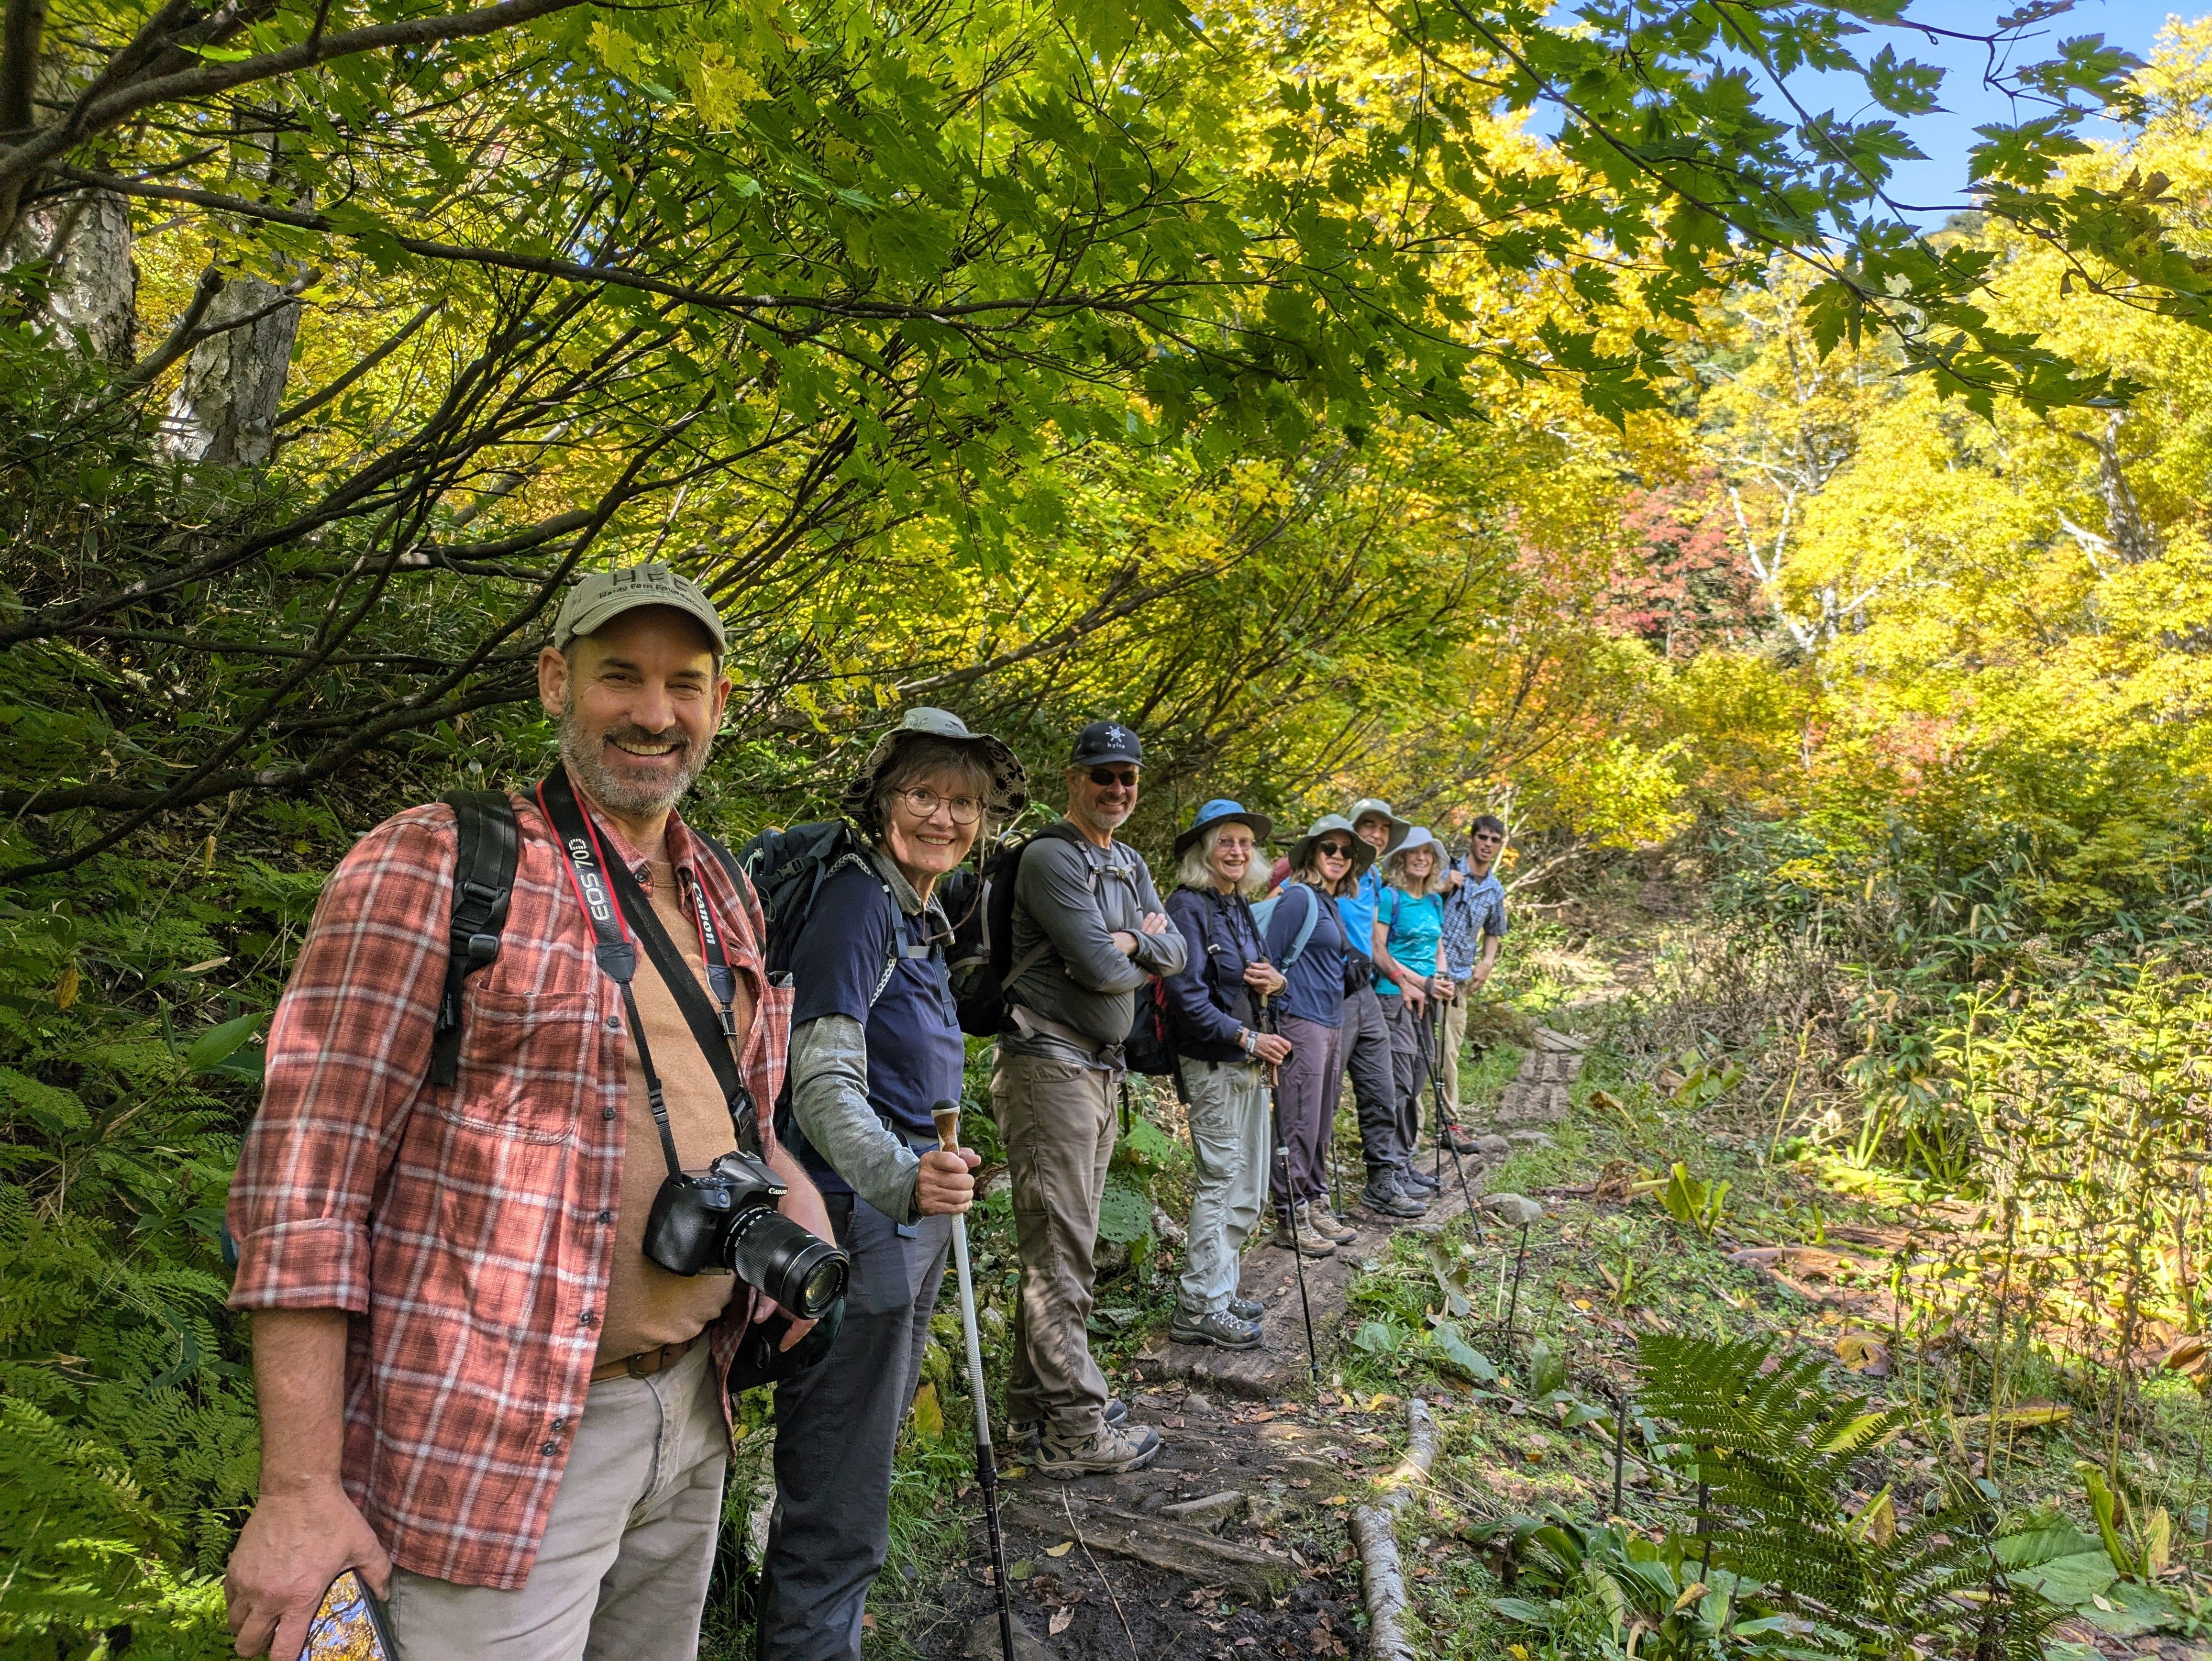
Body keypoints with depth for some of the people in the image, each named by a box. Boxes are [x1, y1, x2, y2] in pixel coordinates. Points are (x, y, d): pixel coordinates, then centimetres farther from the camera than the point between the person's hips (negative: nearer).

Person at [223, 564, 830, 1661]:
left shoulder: (728, 901, 9)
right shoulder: (430, 869, -11)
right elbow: (305, 1180, -14)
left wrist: (798, 1207, 0)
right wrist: (298, 1489, -17)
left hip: (692, 1414, 7)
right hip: (503, 1449, -6)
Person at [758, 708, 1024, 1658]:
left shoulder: (924, 917, 12)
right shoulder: (858, 901, -17)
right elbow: (823, 1081, -26)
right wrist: (901, 1178, -42)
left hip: (910, 1207, 10)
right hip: (856, 1214, -10)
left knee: (870, 1444, 24)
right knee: (841, 1494, -1)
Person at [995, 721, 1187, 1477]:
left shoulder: (1128, 865, 17)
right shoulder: (1051, 858, -13)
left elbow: (1175, 952, 9)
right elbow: (1099, 967, -21)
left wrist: (1131, 942, -11)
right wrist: (1140, 947, 0)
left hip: (1100, 1067, 10)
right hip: (1050, 1066, -10)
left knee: (1063, 1243, 15)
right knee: (1061, 1252, -5)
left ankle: (1032, 1404, 27)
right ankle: (1074, 1429, 3)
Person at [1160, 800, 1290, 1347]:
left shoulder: (1240, 907, 14)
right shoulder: (1188, 906, -12)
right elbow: (1187, 995, -18)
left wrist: (1273, 981, 1)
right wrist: (1247, 1039, -17)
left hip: (1250, 1062, 9)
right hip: (1212, 1062, -9)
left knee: (1247, 1187, 14)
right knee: (1221, 1179, -6)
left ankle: (1220, 1292, 26)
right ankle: (1200, 1308, 3)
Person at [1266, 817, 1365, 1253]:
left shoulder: (1331, 904, 17)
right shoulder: (1299, 897, -10)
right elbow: (1268, 961, -12)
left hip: (1331, 1024, 9)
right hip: (1302, 1024, -9)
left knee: (1321, 1125, 14)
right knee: (1299, 1126, -5)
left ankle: (1315, 1207, 22)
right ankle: (1290, 1219, 2)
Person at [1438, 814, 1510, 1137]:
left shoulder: (1496, 890, 13)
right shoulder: (1446, 871, -2)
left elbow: (1494, 934, 25)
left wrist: (1487, 963, 7)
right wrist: (1443, 888, -17)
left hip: (1460, 977, 5)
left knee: (1451, 1053, 8)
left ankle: (1450, 1123, 14)